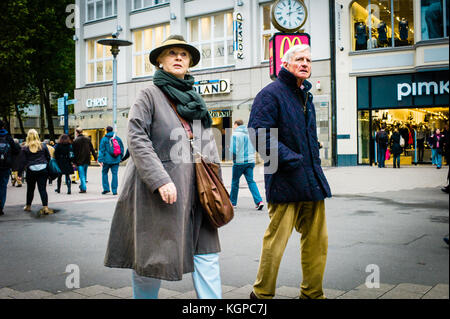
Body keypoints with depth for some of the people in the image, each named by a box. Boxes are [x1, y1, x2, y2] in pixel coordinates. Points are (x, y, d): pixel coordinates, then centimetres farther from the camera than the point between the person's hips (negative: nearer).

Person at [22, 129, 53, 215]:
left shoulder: (25, 148, -3)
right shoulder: (43, 146, 1)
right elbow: (48, 157, 6)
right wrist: (47, 166, 19)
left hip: (31, 170, 0)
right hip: (43, 170, 0)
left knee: (30, 189, 15)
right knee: (43, 189, 0)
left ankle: (28, 206, 29)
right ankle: (45, 207, -7)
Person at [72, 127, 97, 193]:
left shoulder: (75, 141, -7)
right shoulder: (87, 139, 6)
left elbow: (74, 152, -6)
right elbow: (92, 149, 9)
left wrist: (74, 162, -2)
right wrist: (95, 158, 12)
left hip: (79, 160, -5)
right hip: (87, 160, 5)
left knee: (81, 175, -3)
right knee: (84, 174, 17)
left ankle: (83, 188, -7)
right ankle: (82, 186, 27)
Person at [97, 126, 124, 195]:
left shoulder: (104, 139, -4)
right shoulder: (118, 138, 6)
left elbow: (101, 150, -7)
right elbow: (122, 149, 11)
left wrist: (100, 160, -6)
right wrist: (120, 157, 20)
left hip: (107, 160, -2)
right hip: (116, 160, 3)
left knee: (104, 173, 13)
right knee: (115, 174, 3)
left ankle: (106, 188, 7)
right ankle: (114, 190, 2)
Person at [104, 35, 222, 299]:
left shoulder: (196, 99, 17)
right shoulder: (151, 94, -2)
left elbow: (209, 143, 18)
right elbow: (137, 139, -12)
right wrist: (160, 180, -20)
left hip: (196, 188, 6)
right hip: (158, 188, -5)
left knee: (206, 250, 2)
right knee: (152, 254, 3)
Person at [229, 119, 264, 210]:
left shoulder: (235, 134, -10)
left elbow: (233, 150, -15)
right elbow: (254, 148, 14)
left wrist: (234, 158, 3)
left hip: (239, 162, -5)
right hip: (250, 161, 5)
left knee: (235, 181, 10)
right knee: (251, 181, 4)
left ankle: (232, 202, 21)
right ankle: (259, 201, -11)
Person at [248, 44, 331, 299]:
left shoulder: (307, 96, 20)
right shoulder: (271, 93, -6)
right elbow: (259, 133, -17)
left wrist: (315, 163, 15)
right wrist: (291, 160, -19)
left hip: (312, 181, 8)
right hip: (285, 181, -8)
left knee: (317, 239, 11)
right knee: (276, 239, -3)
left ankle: (312, 293, 25)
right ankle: (262, 294, 14)